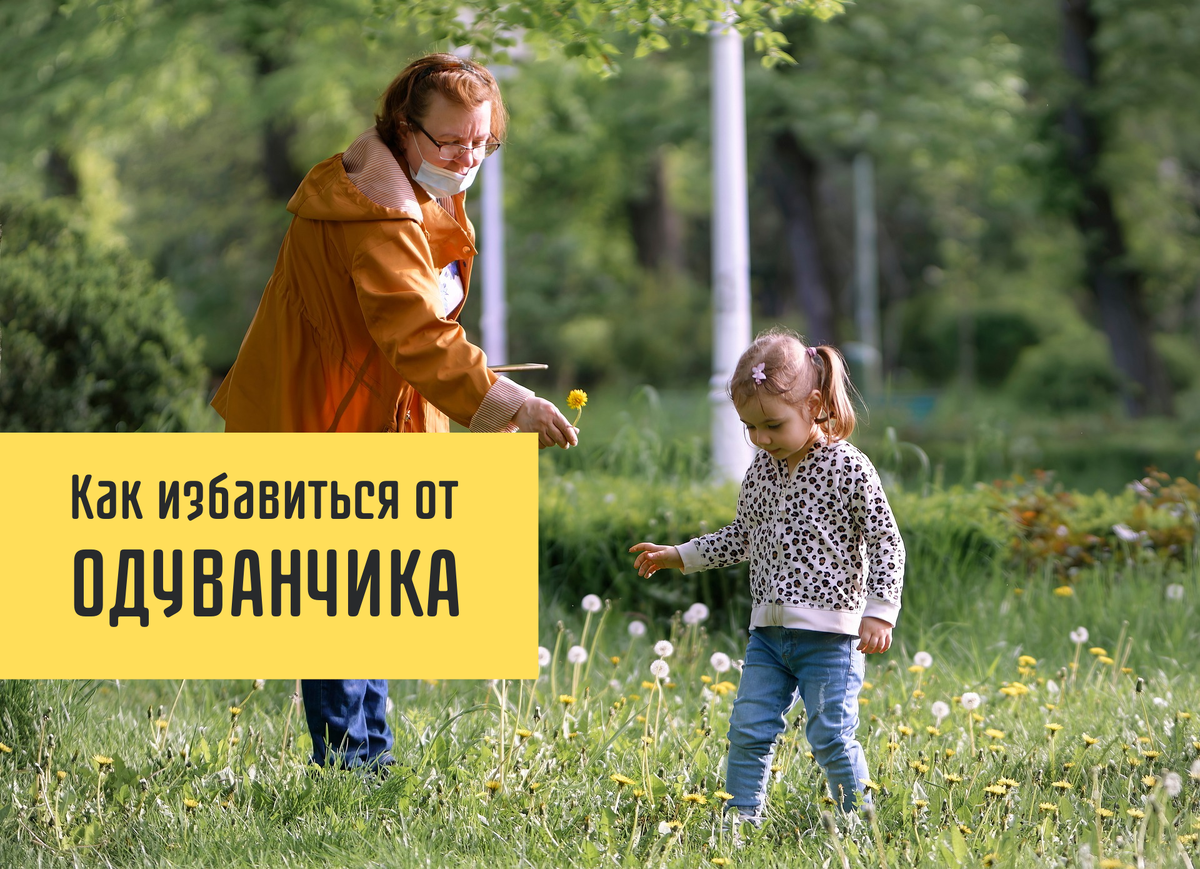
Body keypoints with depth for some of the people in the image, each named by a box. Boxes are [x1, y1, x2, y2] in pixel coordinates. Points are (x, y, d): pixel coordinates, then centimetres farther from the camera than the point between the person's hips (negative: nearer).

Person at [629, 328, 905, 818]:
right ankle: (741, 819, 12)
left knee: (830, 735, -5)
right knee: (749, 729, 3)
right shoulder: (761, 470, 9)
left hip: (829, 634, -6)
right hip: (768, 630, 6)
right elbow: (742, 538, 22)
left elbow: (886, 543, -8)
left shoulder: (848, 469, -10)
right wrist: (678, 556, 18)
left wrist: (880, 612, -15)